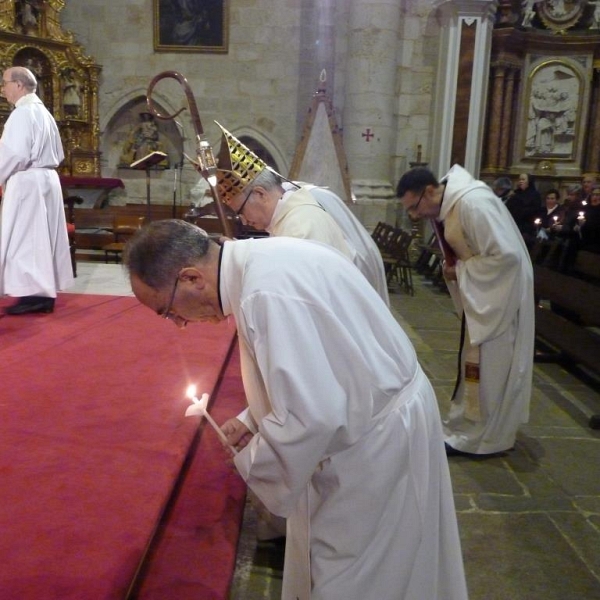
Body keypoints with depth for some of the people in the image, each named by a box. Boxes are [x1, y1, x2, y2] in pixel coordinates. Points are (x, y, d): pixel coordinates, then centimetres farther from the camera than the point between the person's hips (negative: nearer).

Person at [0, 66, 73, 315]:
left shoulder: (22, 113, -12)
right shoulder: (44, 112, 16)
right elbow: (58, 154, 21)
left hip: (27, 182, -9)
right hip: (46, 179, 9)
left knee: (25, 238, -5)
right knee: (41, 237, 9)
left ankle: (34, 294, -5)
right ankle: (44, 292, 13)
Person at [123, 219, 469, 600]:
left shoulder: (266, 291, -31)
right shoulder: (259, 259, 0)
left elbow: (313, 416, -32)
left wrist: (248, 463, -14)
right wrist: (252, 421, 6)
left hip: (378, 435, -9)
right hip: (372, 412, 9)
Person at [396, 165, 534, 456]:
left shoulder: (473, 203, -27)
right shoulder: (449, 204, 3)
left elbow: (506, 254, -30)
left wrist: (460, 271, -20)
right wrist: (453, 268, -2)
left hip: (499, 293, -9)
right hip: (481, 291, 10)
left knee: (486, 365, 0)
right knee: (477, 363, 17)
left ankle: (480, 437, 14)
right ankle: (470, 426, 31)